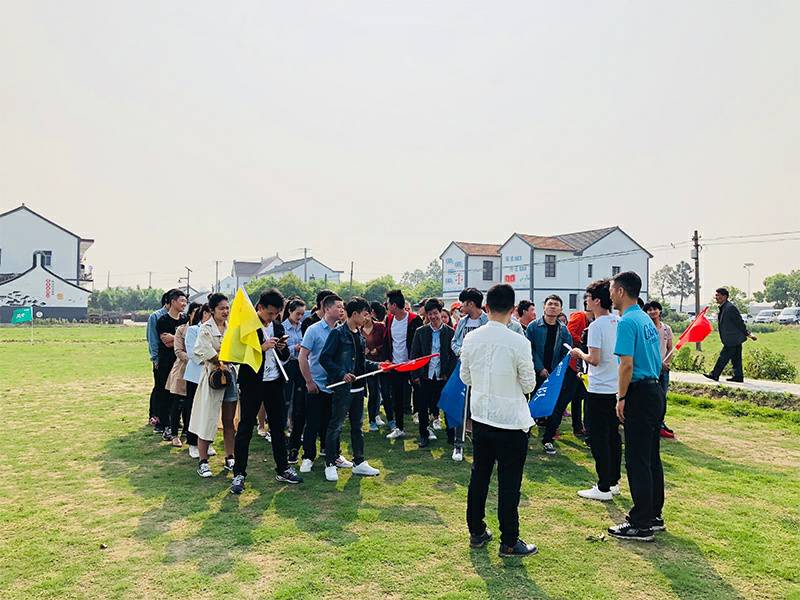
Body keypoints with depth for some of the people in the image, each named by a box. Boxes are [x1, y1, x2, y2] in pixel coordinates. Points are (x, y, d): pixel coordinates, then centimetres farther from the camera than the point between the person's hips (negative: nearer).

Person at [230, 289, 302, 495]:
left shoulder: (278, 327, 9)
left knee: (278, 426, 12)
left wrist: (282, 348, -8)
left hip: (274, 383, 6)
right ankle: (239, 474, 11)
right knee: (245, 428, 1)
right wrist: (262, 348, -23)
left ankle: (282, 470, 24)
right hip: (252, 384, -6)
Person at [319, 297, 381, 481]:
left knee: (357, 425, 14)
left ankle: (359, 462, 23)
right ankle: (330, 464, 12)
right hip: (342, 388, -8)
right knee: (336, 425, 1)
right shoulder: (338, 333, -12)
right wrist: (342, 374, -20)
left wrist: (377, 365, 6)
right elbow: (324, 358, -14)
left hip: (357, 387, 8)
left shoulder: (359, 335, 13)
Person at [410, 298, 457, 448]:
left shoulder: (450, 332, 0)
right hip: (425, 376, 2)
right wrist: (415, 375, -1)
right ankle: (424, 435, 21)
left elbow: (454, 355, 1)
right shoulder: (420, 332, 4)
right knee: (423, 407, 6)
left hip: (443, 377, -1)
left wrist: (449, 374, -6)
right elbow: (414, 355, 5)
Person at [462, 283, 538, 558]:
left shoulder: (471, 339, -4)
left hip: (480, 418, 5)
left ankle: (476, 532, 28)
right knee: (509, 483, 6)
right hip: (511, 421, -5)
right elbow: (529, 385, -8)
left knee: (479, 475, 16)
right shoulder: (519, 343, -18)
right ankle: (509, 542, 16)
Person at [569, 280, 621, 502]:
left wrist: (579, 353, -3)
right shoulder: (619, 322, 7)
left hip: (599, 390, -8)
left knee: (599, 439, 0)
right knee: (613, 436, 15)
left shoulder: (596, 326, -17)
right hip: (617, 388, 8)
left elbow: (594, 359, -21)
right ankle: (614, 482, 25)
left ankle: (604, 488, 6)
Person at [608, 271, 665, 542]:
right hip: (655, 391, 10)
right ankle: (654, 516, 26)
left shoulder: (627, 322, -15)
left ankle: (641, 525, 5)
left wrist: (621, 398, -13)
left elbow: (627, 365, -21)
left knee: (637, 461, -3)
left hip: (639, 394, -10)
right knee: (652, 458, 16)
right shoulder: (646, 319, 15)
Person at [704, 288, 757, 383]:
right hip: (734, 339, 10)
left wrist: (748, 334, -12)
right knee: (736, 359, 12)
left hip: (733, 339, -10)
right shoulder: (723, 307, 14)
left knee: (723, 356, -4)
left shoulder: (730, 307, -19)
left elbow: (740, 322, -16)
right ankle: (738, 377, 17)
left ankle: (714, 375, 1)